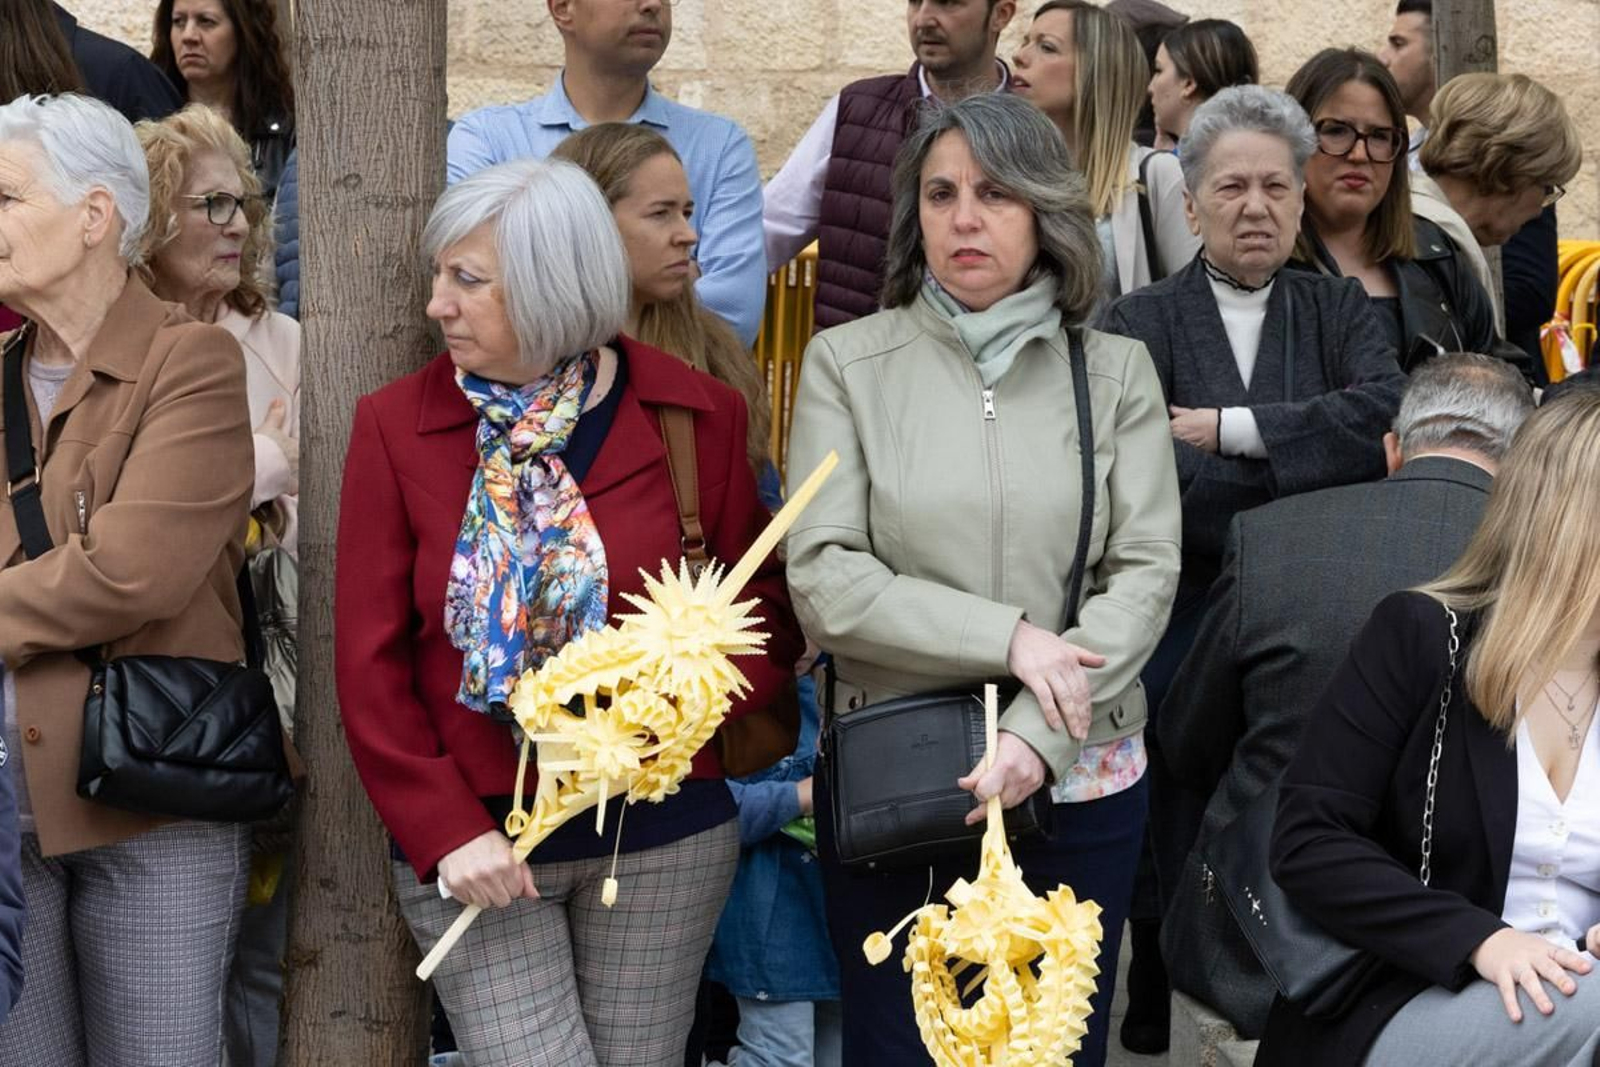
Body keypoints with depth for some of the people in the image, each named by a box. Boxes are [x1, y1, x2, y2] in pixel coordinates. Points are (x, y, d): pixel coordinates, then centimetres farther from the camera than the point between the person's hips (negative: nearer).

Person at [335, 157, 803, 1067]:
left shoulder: (694, 415, -2)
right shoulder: (397, 427, -2)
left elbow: (768, 621, 3)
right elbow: (369, 661, -2)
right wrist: (444, 830, -10)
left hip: (663, 833, 1)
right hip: (472, 843, -1)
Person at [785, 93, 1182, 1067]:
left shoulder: (1116, 372, 4)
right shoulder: (847, 363, -1)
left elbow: (1146, 576, -4)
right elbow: (824, 581, -9)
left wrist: (1036, 736, -16)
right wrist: (1006, 639, -16)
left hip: (1080, 778, 1)